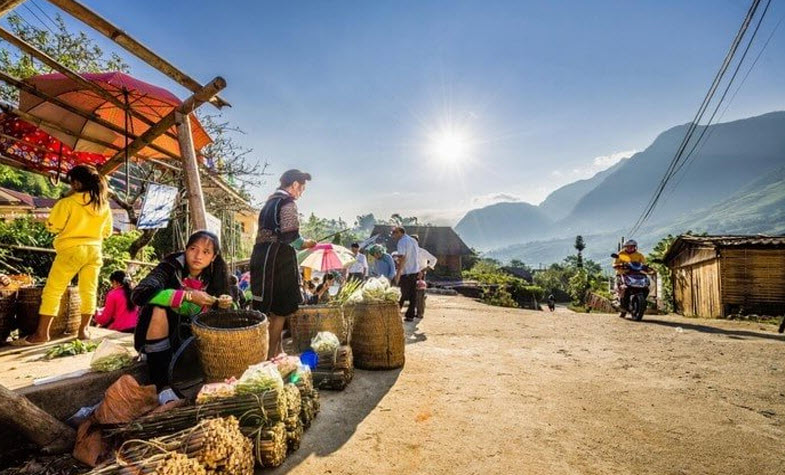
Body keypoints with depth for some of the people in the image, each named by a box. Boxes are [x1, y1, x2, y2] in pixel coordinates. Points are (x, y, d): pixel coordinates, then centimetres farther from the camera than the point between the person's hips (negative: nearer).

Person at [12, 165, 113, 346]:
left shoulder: (68, 202, -9)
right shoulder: (104, 205, 5)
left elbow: (52, 226, -6)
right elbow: (107, 232, 11)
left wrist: (65, 199, 4)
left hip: (71, 250, -4)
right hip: (94, 251, 5)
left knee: (52, 292, 3)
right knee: (89, 291, 8)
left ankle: (42, 333, 5)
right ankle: (83, 330, 12)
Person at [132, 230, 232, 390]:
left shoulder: (214, 276, -9)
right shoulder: (171, 266, -19)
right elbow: (139, 293, -36)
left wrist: (221, 305, -22)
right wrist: (188, 295, -39)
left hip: (188, 338, 3)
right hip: (156, 338, -3)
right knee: (158, 308, -31)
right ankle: (160, 384, -25)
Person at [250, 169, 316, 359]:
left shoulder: (270, 202, 19)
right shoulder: (288, 203, -10)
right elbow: (290, 237, -21)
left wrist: (300, 243, 24)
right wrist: (304, 244, -1)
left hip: (261, 257, 9)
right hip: (278, 260, -9)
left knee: (271, 309, 15)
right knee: (280, 309, -1)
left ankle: (277, 351, 24)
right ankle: (270, 355, 5)